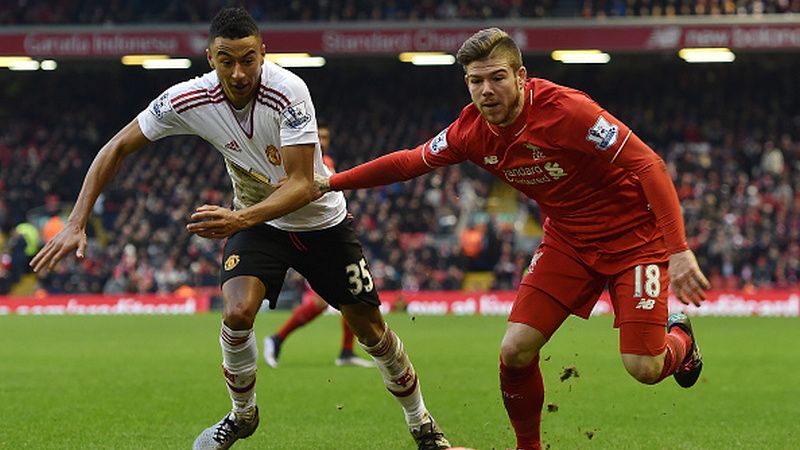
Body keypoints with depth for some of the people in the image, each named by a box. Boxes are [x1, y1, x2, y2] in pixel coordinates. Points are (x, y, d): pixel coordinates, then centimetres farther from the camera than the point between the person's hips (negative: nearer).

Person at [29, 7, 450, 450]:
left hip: (320, 219, -1)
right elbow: (117, 148, -12)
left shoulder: (288, 91, -32)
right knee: (237, 312, -23)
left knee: (369, 327, 2)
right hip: (256, 220, 2)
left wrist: (242, 218, -49)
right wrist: (76, 222, -19)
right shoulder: (188, 99, -22)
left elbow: (303, 185, -33)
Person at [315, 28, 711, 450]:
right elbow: (410, 161, 10)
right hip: (567, 237, 5)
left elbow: (649, 165, -28)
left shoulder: (564, 109, -28)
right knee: (515, 351, -10)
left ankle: (678, 339, 25)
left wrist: (679, 251, -35)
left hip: (633, 233, -5)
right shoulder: (472, 130, -9)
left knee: (643, 367, -13)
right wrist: (331, 182, 10)